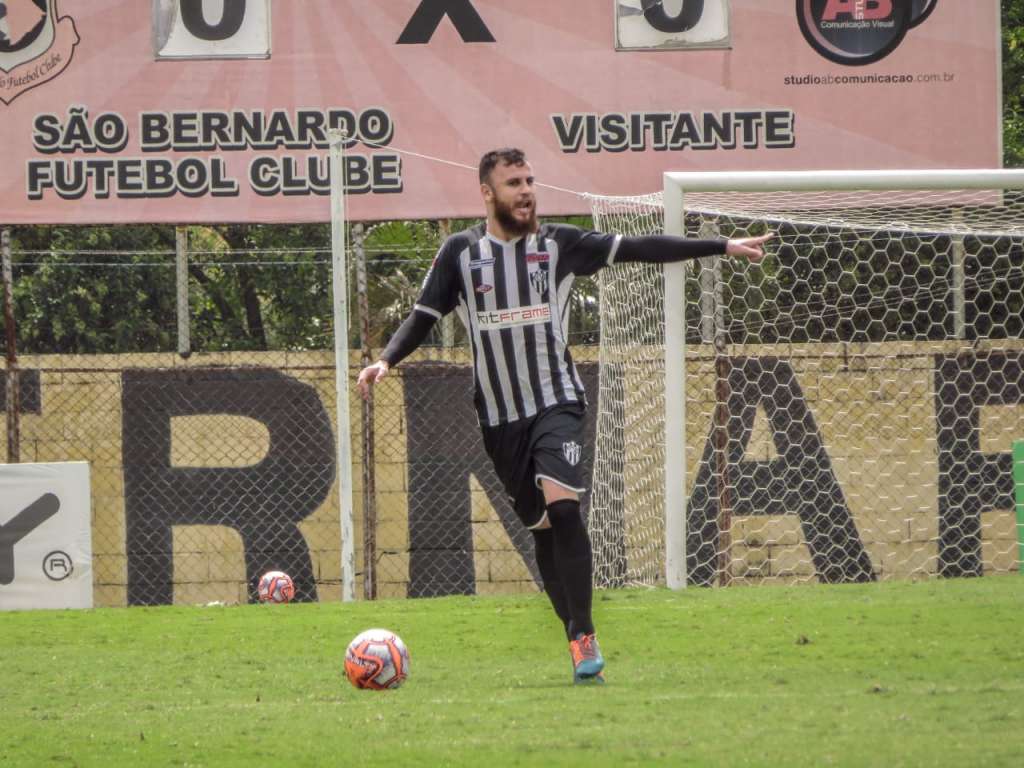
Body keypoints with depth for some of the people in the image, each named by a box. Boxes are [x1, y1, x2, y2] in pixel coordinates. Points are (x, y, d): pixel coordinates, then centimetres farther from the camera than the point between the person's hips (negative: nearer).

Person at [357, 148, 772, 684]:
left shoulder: (558, 244, 3)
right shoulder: (461, 252, 5)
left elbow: (638, 249, 2)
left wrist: (722, 247, 0)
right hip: (499, 415, 2)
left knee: (561, 505, -22)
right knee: (541, 527, 5)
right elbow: (423, 317, 7)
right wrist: (386, 360, -11)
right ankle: (579, 640, 15)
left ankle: (584, 637, -19)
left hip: (557, 402, -2)